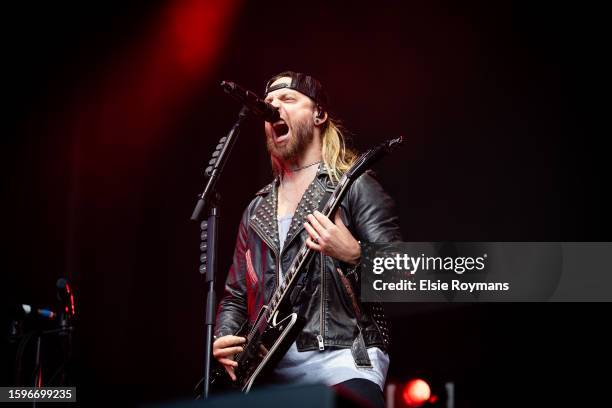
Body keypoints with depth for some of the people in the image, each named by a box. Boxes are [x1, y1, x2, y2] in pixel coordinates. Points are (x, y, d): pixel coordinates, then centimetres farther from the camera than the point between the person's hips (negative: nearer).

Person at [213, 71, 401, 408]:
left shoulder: (353, 186, 2)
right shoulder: (256, 211, 20)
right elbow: (236, 295, 23)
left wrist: (353, 255, -23)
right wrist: (223, 339, 5)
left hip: (340, 356, -5)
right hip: (272, 365, 6)